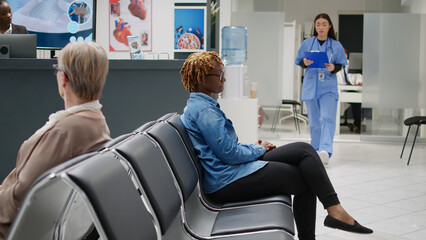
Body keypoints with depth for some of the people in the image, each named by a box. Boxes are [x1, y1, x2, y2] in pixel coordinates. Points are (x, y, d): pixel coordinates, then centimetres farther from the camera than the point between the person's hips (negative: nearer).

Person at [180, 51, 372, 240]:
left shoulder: (200, 105, 15)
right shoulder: (204, 110, -18)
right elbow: (229, 154, -21)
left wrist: (255, 147, 7)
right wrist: (259, 149, -4)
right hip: (227, 182, -10)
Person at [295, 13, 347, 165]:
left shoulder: (336, 45, 3)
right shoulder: (307, 43, 4)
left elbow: (340, 65, 7)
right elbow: (299, 62, 9)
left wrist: (333, 68, -14)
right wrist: (305, 63, -14)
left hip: (328, 86, -2)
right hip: (310, 86, 2)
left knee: (327, 118, -17)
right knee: (314, 121, 8)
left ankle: (325, 151, -26)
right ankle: (316, 150, 20)